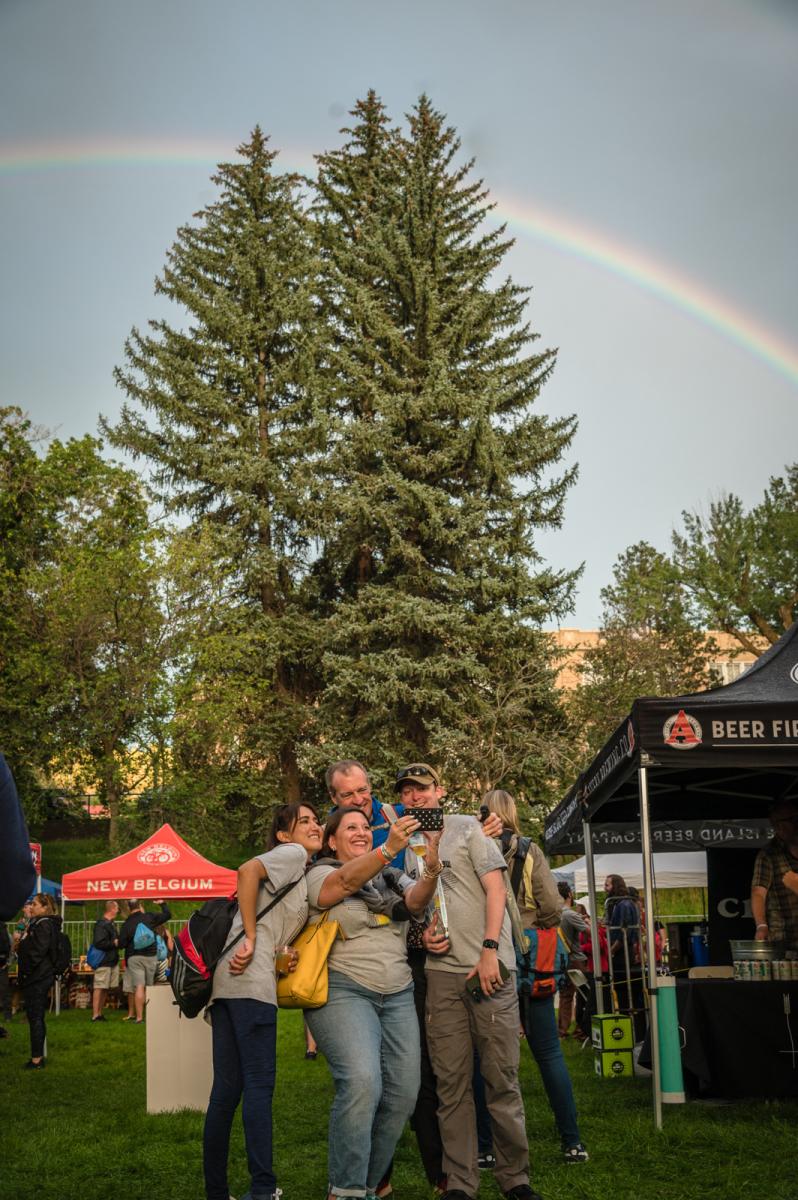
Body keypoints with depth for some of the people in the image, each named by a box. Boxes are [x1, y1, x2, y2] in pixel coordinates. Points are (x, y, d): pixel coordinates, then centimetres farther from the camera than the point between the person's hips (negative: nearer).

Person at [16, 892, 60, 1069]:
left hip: (38, 979, -10)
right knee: (36, 1017, 14)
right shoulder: (37, 923, 17)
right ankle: (38, 1056, 21)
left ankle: (36, 1058, -2)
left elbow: (38, 952, -21)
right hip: (36, 979, 10)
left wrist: (27, 971, -17)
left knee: (35, 1017, -6)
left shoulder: (43, 925, -15)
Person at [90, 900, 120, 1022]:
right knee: (99, 988, -6)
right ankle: (95, 1015, -4)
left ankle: (100, 1013, 19)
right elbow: (99, 943, -24)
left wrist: (118, 942, 8)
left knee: (105, 989, 12)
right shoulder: (101, 925, -15)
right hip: (103, 962, -9)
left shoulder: (111, 924, 15)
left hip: (112, 961, 9)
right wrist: (114, 943, -16)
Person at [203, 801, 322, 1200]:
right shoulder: (292, 854, 1)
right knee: (259, 1083, -8)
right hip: (251, 978, -9)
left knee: (227, 1088, 9)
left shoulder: (303, 874, 28)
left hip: (226, 979, 9)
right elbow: (248, 871, -18)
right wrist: (251, 938, -17)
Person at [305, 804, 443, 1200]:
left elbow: (416, 901, -2)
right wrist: (390, 848, -35)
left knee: (402, 1093, -2)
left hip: (397, 995, 5)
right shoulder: (320, 874, 4)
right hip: (344, 992, -5)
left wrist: (431, 868, -25)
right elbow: (347, 881, -18)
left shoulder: (390, 878, 18)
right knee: (361, 1082, -22)